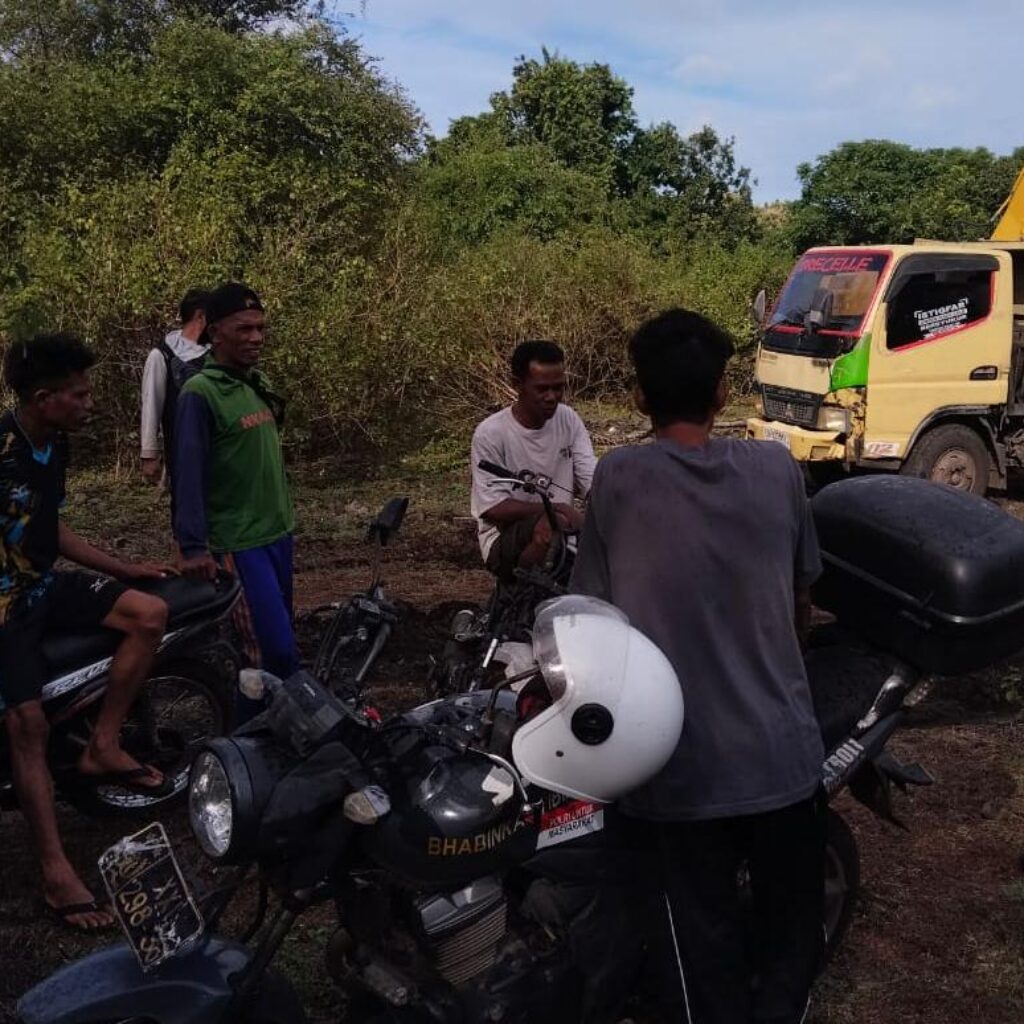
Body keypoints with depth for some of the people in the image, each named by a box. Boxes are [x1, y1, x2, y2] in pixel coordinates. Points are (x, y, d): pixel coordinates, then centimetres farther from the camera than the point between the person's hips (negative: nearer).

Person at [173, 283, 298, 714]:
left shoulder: (259, 384, 10)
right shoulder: (200, 393, -15)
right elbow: (188, 474, -18)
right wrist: (193, 546, -23)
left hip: (278, 532, 8)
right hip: (239, 543, -8)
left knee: (280, 639, 16)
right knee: (274, 649, -11)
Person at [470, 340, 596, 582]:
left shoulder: (568, 420, 2)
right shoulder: (490, 433, -13)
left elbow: (593, 482, -3)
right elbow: (492, 508, -16)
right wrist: (555, 508, -27)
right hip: (504, 536, -5)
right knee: (554, 523, -35)